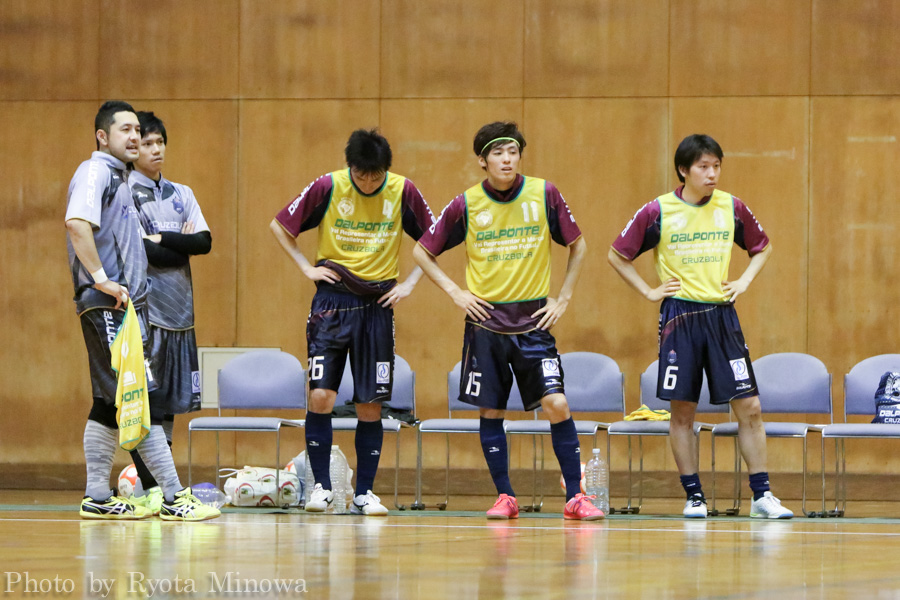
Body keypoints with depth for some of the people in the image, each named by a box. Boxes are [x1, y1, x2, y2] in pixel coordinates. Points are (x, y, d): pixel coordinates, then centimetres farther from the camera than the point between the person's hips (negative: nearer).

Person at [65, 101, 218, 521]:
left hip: (125, 304, 10)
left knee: (111, 403, 11)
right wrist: (101, 279, -25)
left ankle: (97, 498, 15)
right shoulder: (95, 172, -10)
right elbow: (77, 223, -26)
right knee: (143, 398, -12)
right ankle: (174, 497, -13)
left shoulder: (118, 177, 21)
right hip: (107, 308, -10)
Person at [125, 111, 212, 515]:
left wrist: (160, 240, -7)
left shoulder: (181, 194, 17)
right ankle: (150, 489, -10)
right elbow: (138, 251, -13)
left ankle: (165, 487, 9)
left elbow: (204, 241, 4)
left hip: (180, 311, 6)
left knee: (170, 401, 6)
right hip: (143, 310, -6)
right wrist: (181, 247, -4)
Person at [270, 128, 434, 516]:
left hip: (378, 303, 1)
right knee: (321, 396, -11)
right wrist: (307, 267, -3)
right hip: (333, 300, -1)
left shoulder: (403, 192, -3)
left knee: (370, 405, 1)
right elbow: (280, 226, 5)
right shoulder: (327, 188, -6)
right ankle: (321, 486, 1)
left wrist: (410, 283, 1)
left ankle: (364, 494, 9)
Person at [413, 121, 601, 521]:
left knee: (556, 404, -11)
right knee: (490, 411, 2)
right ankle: (505, 497, 14)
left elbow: (577, 246, 10)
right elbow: (422, 252, 8)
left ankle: (575, 497, -5)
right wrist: (456, 293, 0)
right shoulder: (466, 204, -3)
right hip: (486, 321, 1)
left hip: (533, 320, -1)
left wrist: (563, 298, 3)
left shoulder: (544, 194, -3)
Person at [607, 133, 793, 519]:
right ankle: (694, 497, 9)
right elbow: (618, 256, 6)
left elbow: (762, 247, 20)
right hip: (679, 316, -2)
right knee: (682, 410, 0)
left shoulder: (732, 208, 3)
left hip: (721, 314, 2)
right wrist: (649, 292, 0)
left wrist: (744, 281, 6)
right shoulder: (658, 212, -4)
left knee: (748, 405, -4)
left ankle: (761, 496, 1)